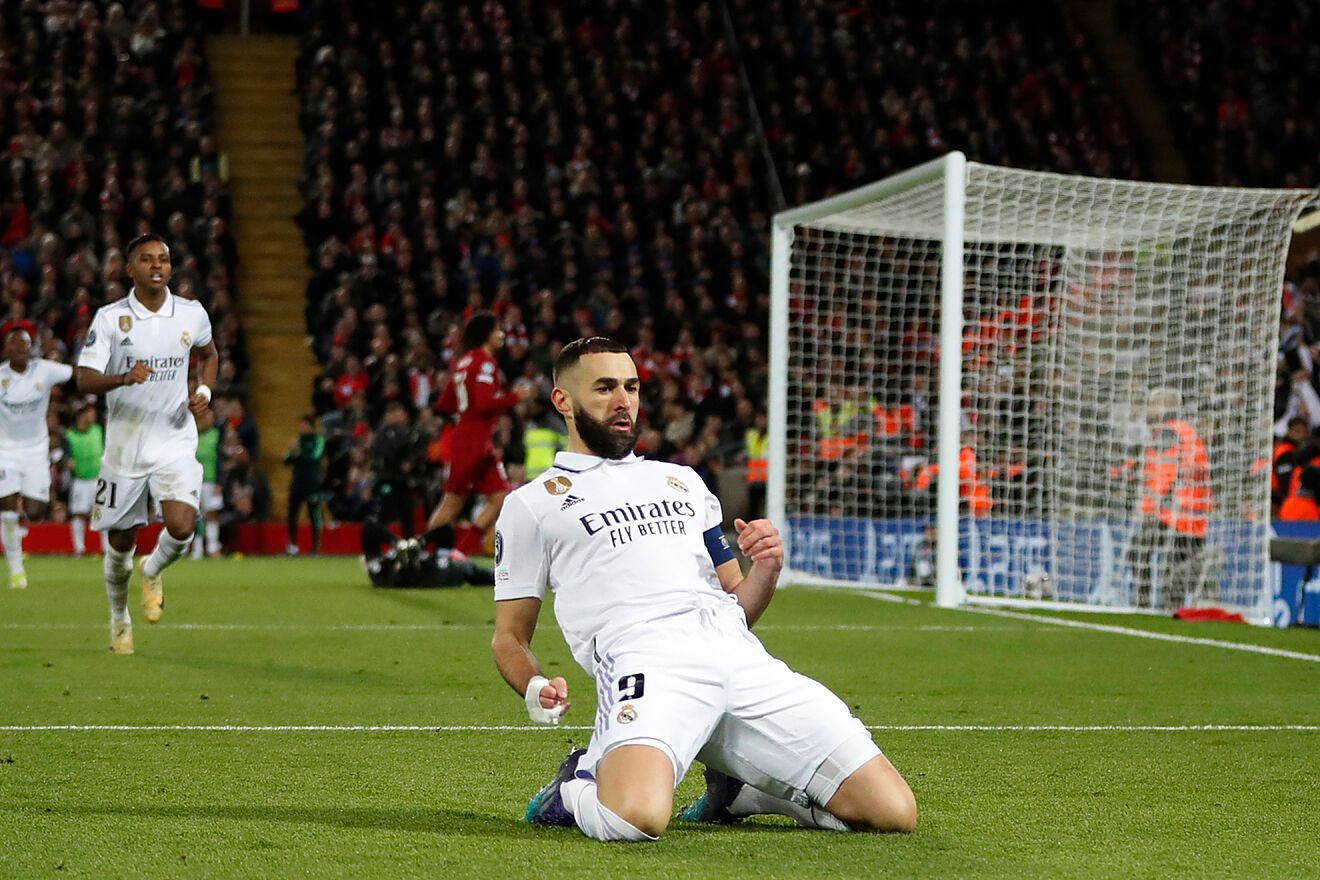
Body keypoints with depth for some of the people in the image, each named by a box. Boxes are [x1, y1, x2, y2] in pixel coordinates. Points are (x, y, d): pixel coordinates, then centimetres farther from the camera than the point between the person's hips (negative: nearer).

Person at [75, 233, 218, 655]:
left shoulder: (192, 314, 0)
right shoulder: (110, 318, -8)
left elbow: (208, 354, 22)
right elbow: (85, 379, -13)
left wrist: (204, 391, 4)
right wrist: (123, 378, -31)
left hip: (175, 442, 1)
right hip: (125, 442, -1)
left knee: (181, 526, -20)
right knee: (121, 542, 8)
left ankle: (152, 572, 15)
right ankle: (119, 618, 35)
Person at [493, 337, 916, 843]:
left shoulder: (681, 480, 32)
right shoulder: (532, 504, 19)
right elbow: (510, 636, 17)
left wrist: (766, 570, 9)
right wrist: (535, 690, -5)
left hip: (739, 653, 4)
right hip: (644, 662, -4)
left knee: (893, 812, -11)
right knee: (637, 818, -37)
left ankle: (738, 788, 13)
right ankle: (579, 786, 0)